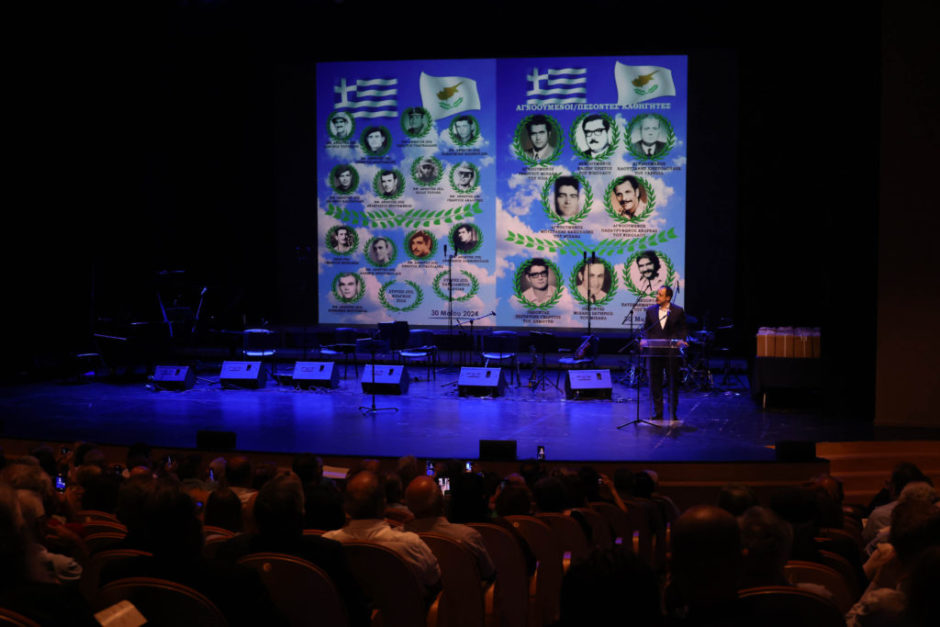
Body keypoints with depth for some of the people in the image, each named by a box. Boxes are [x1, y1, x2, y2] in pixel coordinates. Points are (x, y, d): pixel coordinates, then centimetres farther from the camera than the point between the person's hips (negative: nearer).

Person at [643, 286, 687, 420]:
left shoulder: (678, 311, -1)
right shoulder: (650, 310, 6)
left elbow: (683, 329, 4)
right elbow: (646, 329, 11)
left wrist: (681, 340, -13)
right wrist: (646, 340, -6)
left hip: (672, 352, -2)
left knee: (673, 382, 5)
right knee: (655, 382, 4)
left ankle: (672, 413, 16)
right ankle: (658, 413, 13)